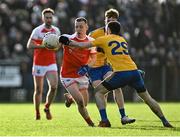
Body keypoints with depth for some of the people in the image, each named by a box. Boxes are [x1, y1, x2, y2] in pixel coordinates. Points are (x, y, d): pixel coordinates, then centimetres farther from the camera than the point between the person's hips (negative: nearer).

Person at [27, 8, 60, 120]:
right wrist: (42, 46, -26)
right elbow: (29, 45, -14)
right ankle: (37, 113, 20)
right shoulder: (37, 31, -9)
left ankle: (47, 108, 8)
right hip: (39, 64, -3)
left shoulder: (56, 31, 6)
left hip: (51, 64, 3)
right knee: (38, 90, 4)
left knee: (54, 86, -15)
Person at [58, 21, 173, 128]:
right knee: (147, 97, 19)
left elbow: (82, 45, 8)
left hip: (121, 74, -5)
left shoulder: (104, 39, 9)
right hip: (134, 71, 5)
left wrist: (68, 42, 21)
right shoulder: (123, 40, 23)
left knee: (99, 91, 12)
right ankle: (164, 121, 16)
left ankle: (105, 120, -1)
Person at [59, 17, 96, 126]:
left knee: (84, 104, 11)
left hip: (81, 75, 4)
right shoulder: (68, 38, -14)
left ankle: (69, 97, 44)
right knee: (80, 101, -18)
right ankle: (90, 123, 5)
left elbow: (93, 58, 7)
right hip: (68, 75, -4)